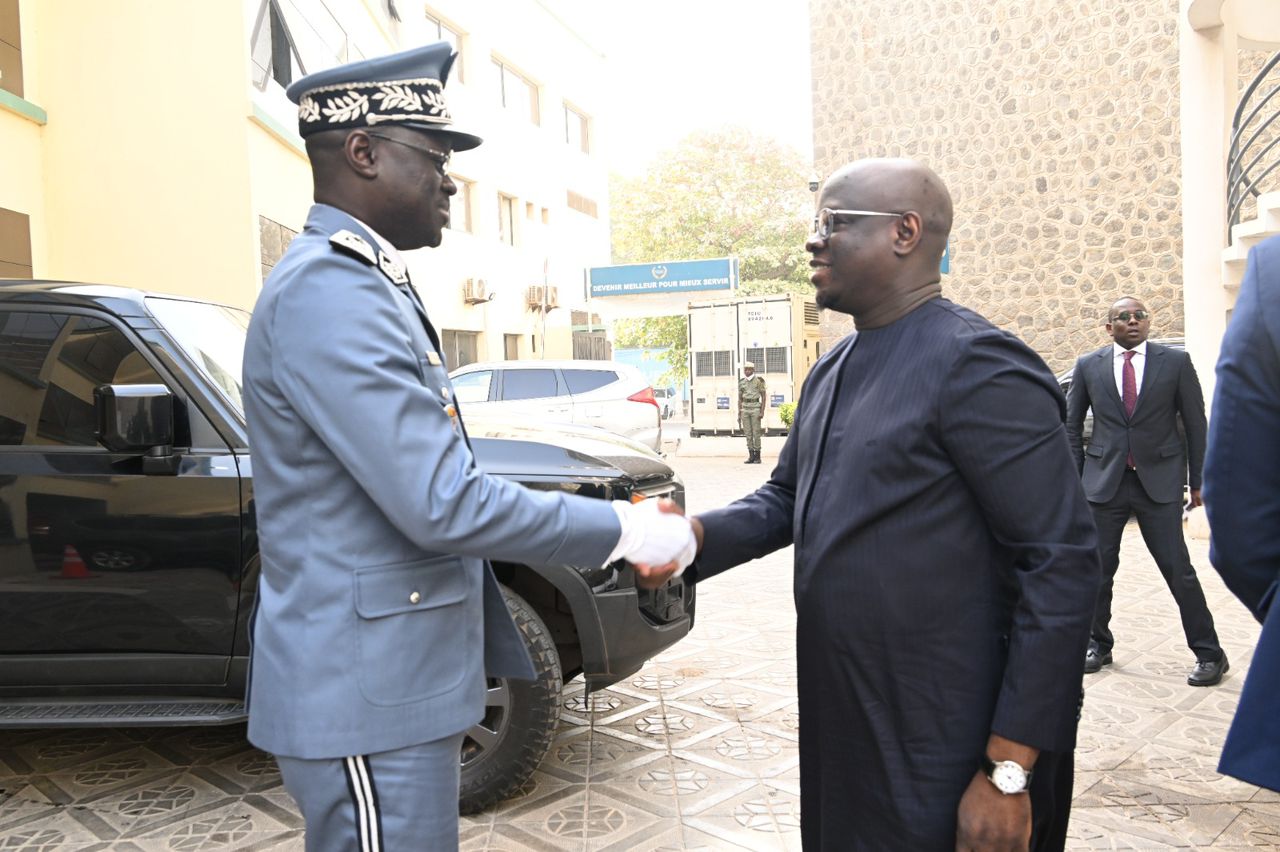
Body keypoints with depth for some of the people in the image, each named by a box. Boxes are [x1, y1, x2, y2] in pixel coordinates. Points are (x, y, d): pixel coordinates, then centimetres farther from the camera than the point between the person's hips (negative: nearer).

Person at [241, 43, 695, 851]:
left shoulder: (361, 285, 12)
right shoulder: (328, 291, -20)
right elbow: (442, 505, -25)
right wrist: (623, 530, -15)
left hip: (393, 677, 10)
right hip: (365, 694, -10)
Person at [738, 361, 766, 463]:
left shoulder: (758, 380, -1)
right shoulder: (741, 382, 11)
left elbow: (763, 397, -2)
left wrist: (762, 411, -11)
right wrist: (739, 414, 10)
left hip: (755, 408, -4)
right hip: (745, 408, 4)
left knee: (756, 432, -4)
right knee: (748, 433, 3)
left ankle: (757, 457, 2)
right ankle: (751, 456, 7)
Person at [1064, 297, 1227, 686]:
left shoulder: (1176, 361, 1)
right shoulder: (1088, 366, 3)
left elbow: (1195, 422, 4)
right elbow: (1072, 423, 10)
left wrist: (1199, 480, 3)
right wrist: (1076, 475, 6)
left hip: (1159, 479, -1)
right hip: (1105, 479, 2)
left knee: (1178, 568, -1)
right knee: (1099, 568, 7)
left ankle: (1209, 653, 14)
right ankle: (1098, 645, 24)